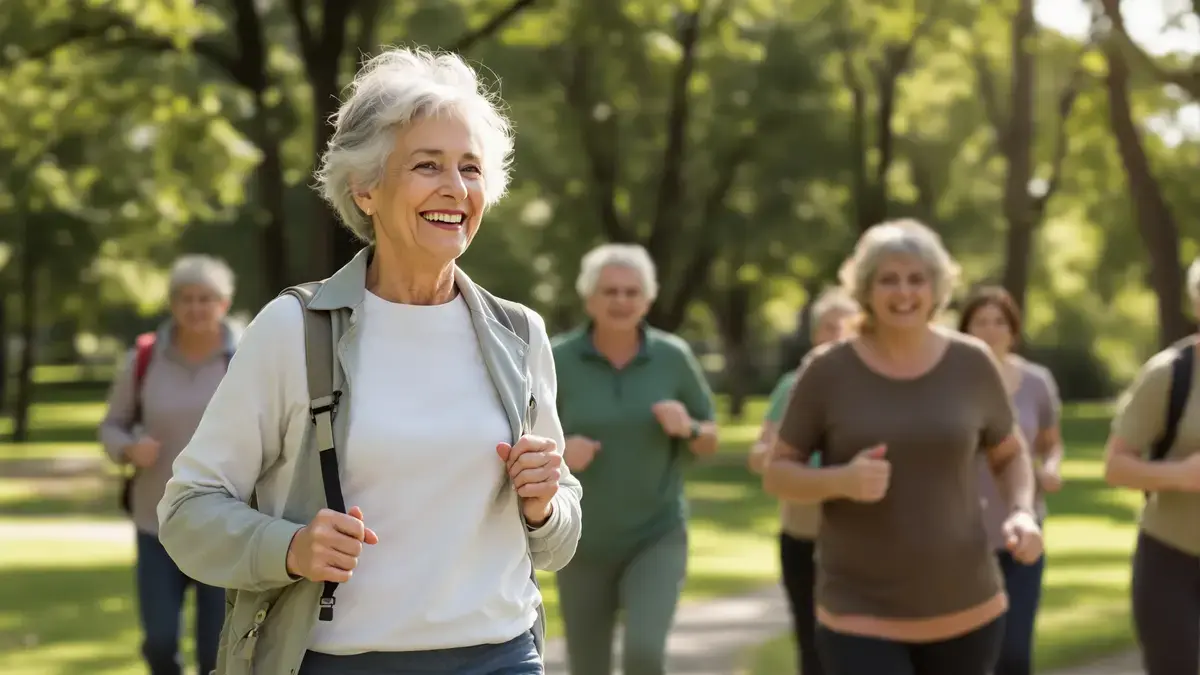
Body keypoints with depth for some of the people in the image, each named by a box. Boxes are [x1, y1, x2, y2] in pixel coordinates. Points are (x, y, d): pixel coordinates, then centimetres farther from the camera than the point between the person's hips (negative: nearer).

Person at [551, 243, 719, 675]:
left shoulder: (673, 357, -5)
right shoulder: (558, 360, -9)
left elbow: (709, 441, 5)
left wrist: (687, 427, -17)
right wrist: (559, 451, -25)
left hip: (656, 539, -1)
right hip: (585, 545, 1)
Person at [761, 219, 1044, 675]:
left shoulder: (971, 364, -1)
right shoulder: (828, 371, -7)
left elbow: (1010, 456, 13)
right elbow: (777, 474, -1)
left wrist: (1023, 514, -7)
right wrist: (841, 480, -21)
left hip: (966, 610, 3)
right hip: (861, 615, -3)